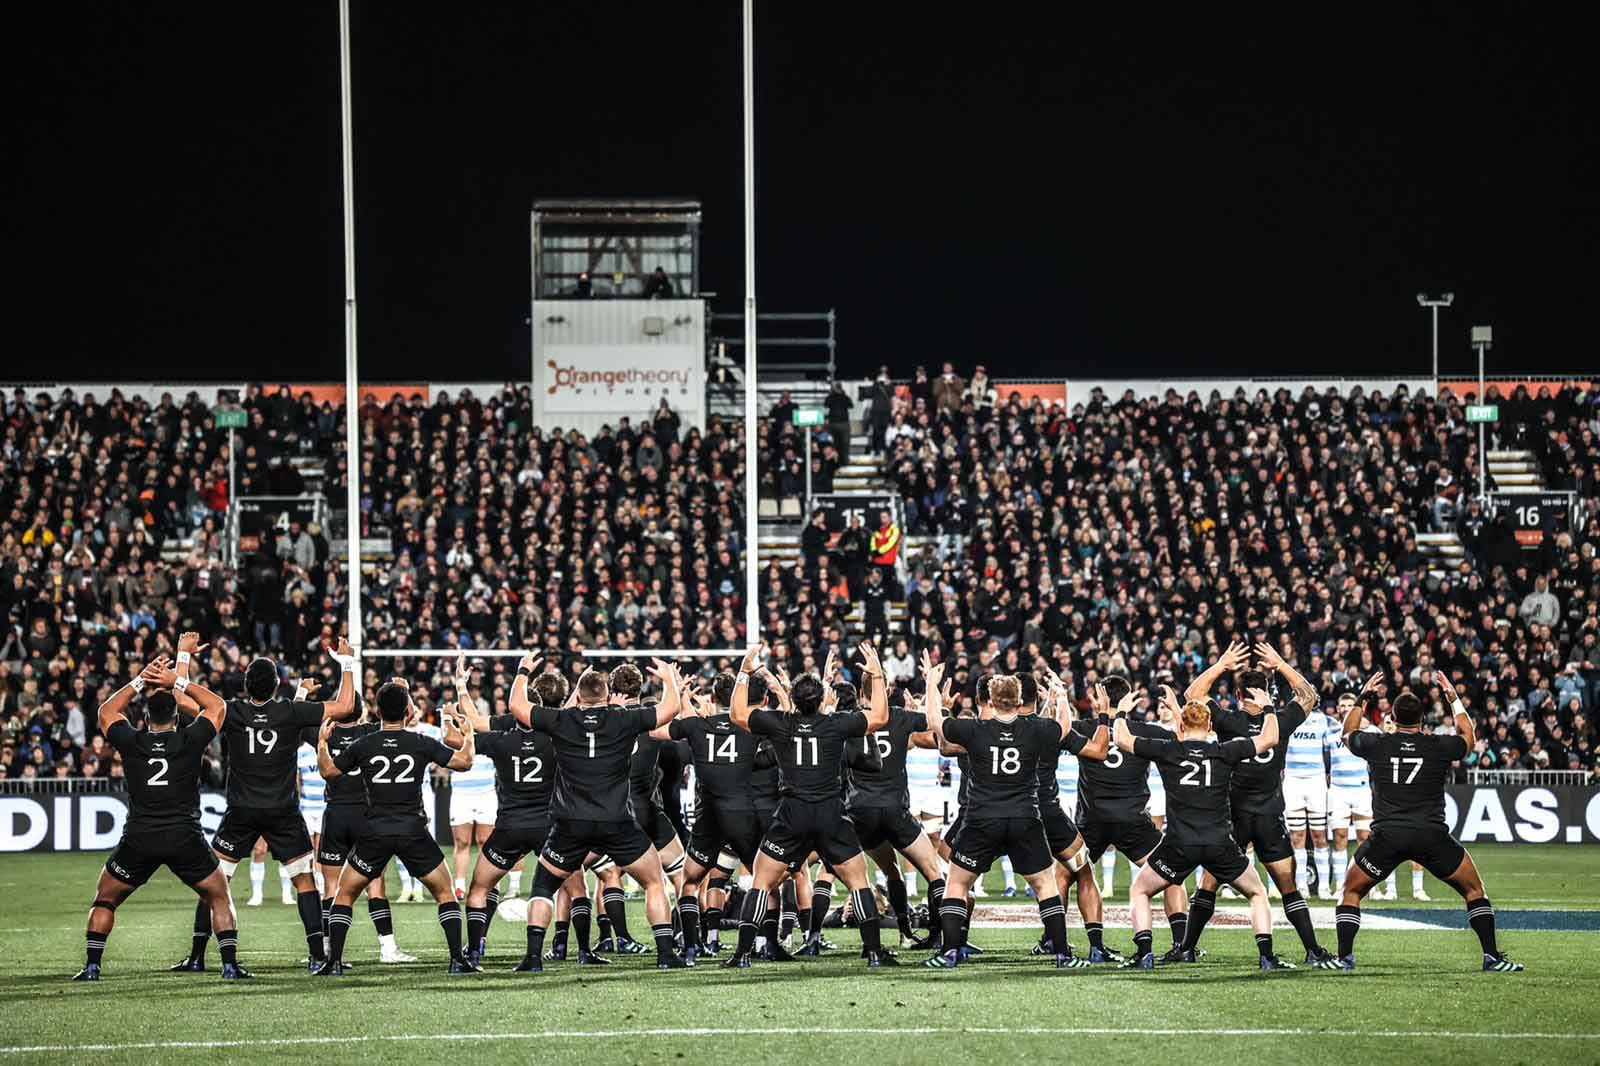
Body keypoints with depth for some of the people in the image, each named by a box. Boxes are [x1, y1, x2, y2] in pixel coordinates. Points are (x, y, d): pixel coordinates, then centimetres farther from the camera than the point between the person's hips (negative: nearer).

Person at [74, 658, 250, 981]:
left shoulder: (131, 742, 1)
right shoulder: (190, 740, -2)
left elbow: (107, 711, 22)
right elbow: (217, 706, 16)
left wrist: (139, 682, 17)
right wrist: (178, 681, 13)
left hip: (138, 840, 1)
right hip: (185, 839, -1)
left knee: (104, 900, 18)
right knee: (219, 897, 15)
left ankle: (92, 966, 8)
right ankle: (230, 964, 3)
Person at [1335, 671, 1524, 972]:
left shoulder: (1376, 744, 4)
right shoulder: (1440, 745, 3)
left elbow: (1348, 733, 28)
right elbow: (1469, 737, 27)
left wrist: (1363, 698, 36)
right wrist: (1453, 697, 33)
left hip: (1386, 835, 0)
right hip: (1432, 835, 0)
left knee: (1351, 892, 18)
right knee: (1475, 890, 15)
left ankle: (1344, 957, 6)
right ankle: (1492, 957, 7)